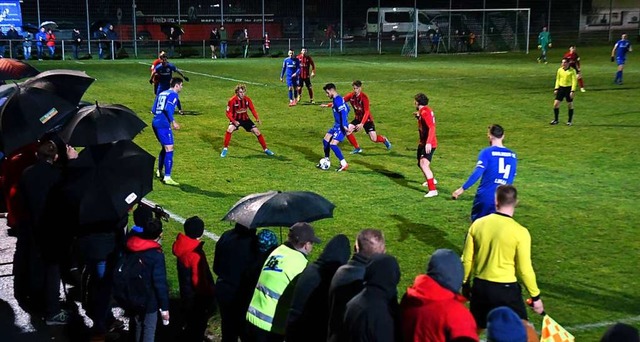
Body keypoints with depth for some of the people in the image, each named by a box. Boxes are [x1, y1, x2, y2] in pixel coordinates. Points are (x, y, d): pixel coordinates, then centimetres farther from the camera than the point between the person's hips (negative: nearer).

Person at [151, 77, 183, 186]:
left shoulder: (161, 93, 18)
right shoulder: (173, 95, -6)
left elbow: (153, 110, 18)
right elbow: (168, 109, -21)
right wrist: (173, 122, -16)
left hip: (155, 123, 9)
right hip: (164, 125, -9)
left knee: (165, 148, 23)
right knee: (169, 149, -9)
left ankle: (159, 171, 33)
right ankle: (167, 177, -14)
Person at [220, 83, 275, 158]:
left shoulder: (247, 99, -11)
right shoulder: (232, 100, -21)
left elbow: (252, 109, 0)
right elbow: (228, 113, -15)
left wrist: (257, 118, -14)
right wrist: (233, 121, -30)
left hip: (245, 119, 3)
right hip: (236, 119, -3)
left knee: (257, 131, -4)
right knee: (229, 129, -30)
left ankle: (265, 149, 12)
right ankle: (225, 149, -14)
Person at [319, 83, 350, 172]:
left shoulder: (338, 99, -18)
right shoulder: (336, 99, 12)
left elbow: (344, 112, -26)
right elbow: (347, 109, 21)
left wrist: (344, 125, -33)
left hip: (341, 126, -11)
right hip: (336, 125, 11)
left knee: (333, 144, -17)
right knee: (325, 140, 14)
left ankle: (344, 164, -11)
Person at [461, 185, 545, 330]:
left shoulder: (477, 224, -4)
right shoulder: (520, 232, -15)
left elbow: (467, 260, 4)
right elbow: (524, 269, -10)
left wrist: (466, 284, 19)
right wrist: (535, 296, 3)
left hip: (479, 286, 4)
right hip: (506, 289, -4)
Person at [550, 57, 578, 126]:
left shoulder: (572, 71, -8)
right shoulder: (559, 70, 6)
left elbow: (574, 81, -9)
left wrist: (573, 91, -16)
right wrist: (556, 88, 8)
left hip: (569, 88, -4)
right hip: (561, 88, 4)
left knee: (570, 105, 5)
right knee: (556, 103, -3)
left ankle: (570, 121, 16)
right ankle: (555, 120, 9)